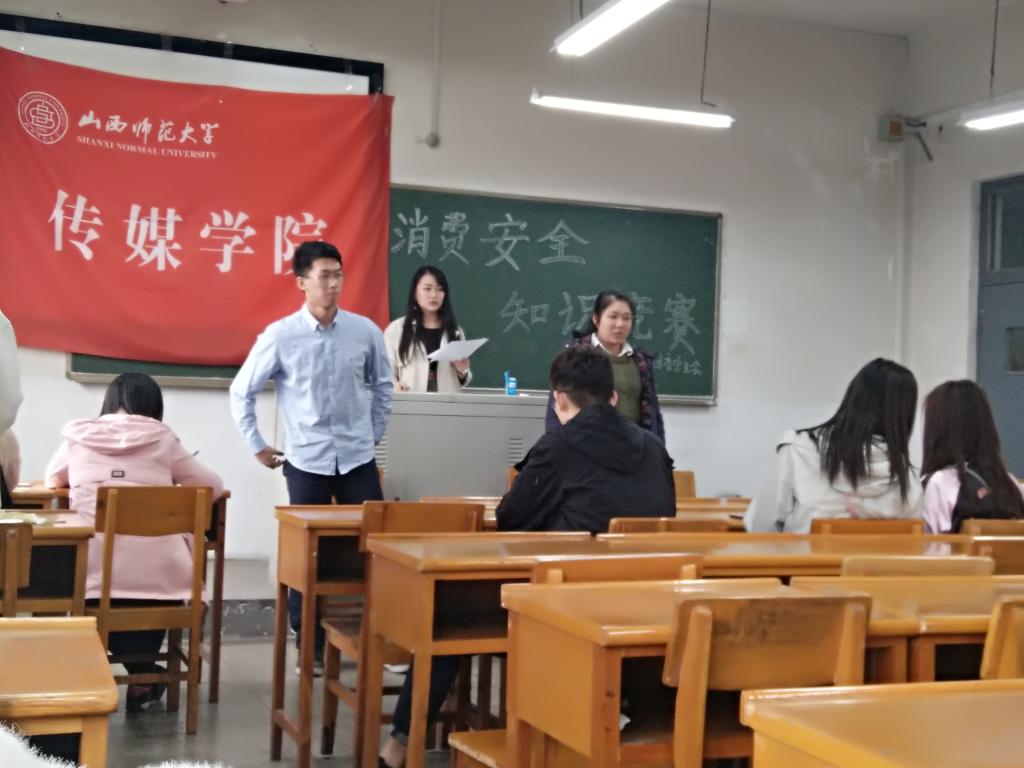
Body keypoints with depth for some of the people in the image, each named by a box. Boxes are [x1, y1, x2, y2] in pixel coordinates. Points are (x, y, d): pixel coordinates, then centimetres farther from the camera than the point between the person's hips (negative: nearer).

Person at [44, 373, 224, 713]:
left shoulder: (77, 437, 12)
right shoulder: (162, 440, 8)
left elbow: (53, 478, 31)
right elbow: (213, 486, 16)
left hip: (95, 573, 1)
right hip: (158, 574, -1)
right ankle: (143, 680, 27)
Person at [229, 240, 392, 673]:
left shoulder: (365, 332, -2)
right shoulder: (280, 336, -7)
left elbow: (382, 385, 15)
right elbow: (242, 391, 3)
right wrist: (256, 446, 3)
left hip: (358, 460, 2)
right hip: (305, 462, -1)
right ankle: (310, 647, 17)